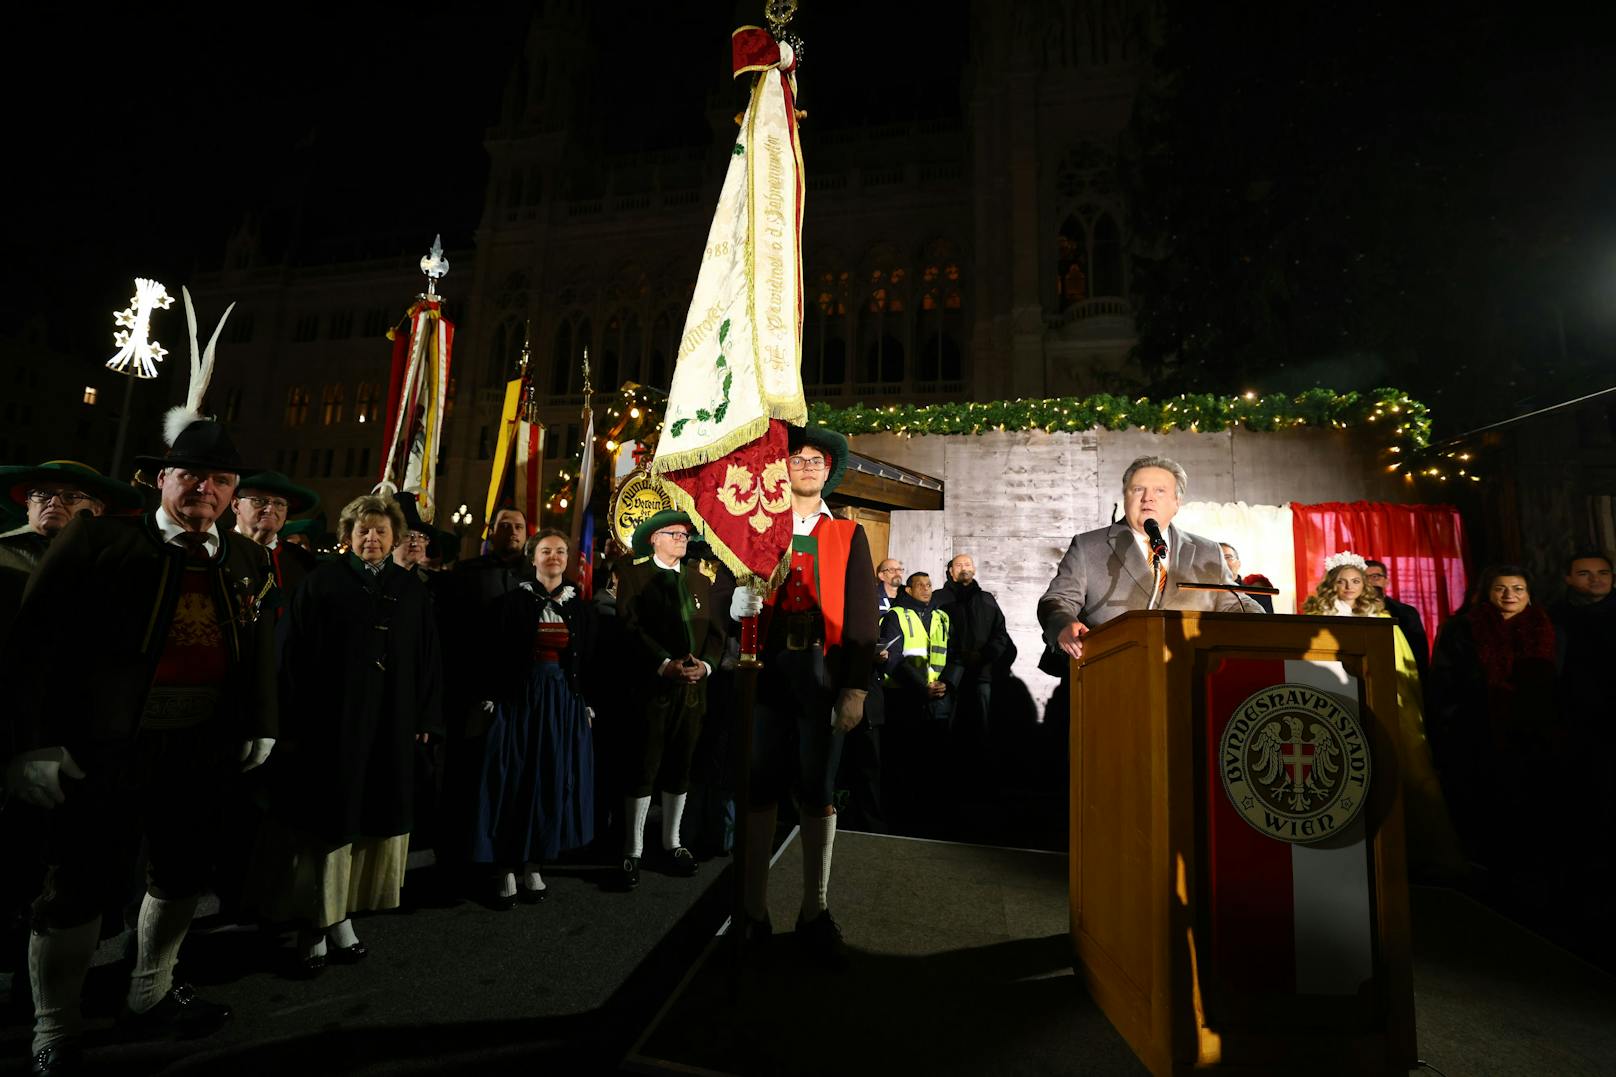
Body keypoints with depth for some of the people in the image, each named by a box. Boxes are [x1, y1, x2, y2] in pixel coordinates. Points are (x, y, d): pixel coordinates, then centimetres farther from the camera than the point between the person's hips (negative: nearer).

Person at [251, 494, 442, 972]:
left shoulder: (412, 589, 6)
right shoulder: (322, 582, -2)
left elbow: (428, 658, 7)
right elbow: (295, 655, -5)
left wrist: (424, 718, 4)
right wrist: (294, 722, -10)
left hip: (390, 726, 3)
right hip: (329, 721, -3)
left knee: (371, 819, 10)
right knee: (324, 819, 6)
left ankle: (341, 913, 25)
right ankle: (314, 921, 21)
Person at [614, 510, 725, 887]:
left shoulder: (701, 582, 15)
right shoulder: (634, 577, 1)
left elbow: (715, 632, 9)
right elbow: (632, 627, -11)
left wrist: (705, 665, -9)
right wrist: (665, 665, -20)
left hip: (693, 688, 5)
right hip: (650, 686, -4)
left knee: (679, 769, 13)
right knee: (643, 771, 1)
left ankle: (672, 844, 27)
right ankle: (632, 853, 15)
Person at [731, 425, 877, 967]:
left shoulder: (849, 535, 11)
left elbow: (861, 615, 4)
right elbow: (736, 607, 7)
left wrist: (856, 687, -3)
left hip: (824, 670, 0)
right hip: (767, 668, 0)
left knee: (818, 792, 7)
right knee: (760, 787, 4)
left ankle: (815, 914, 22)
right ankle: (754, 912, 19)